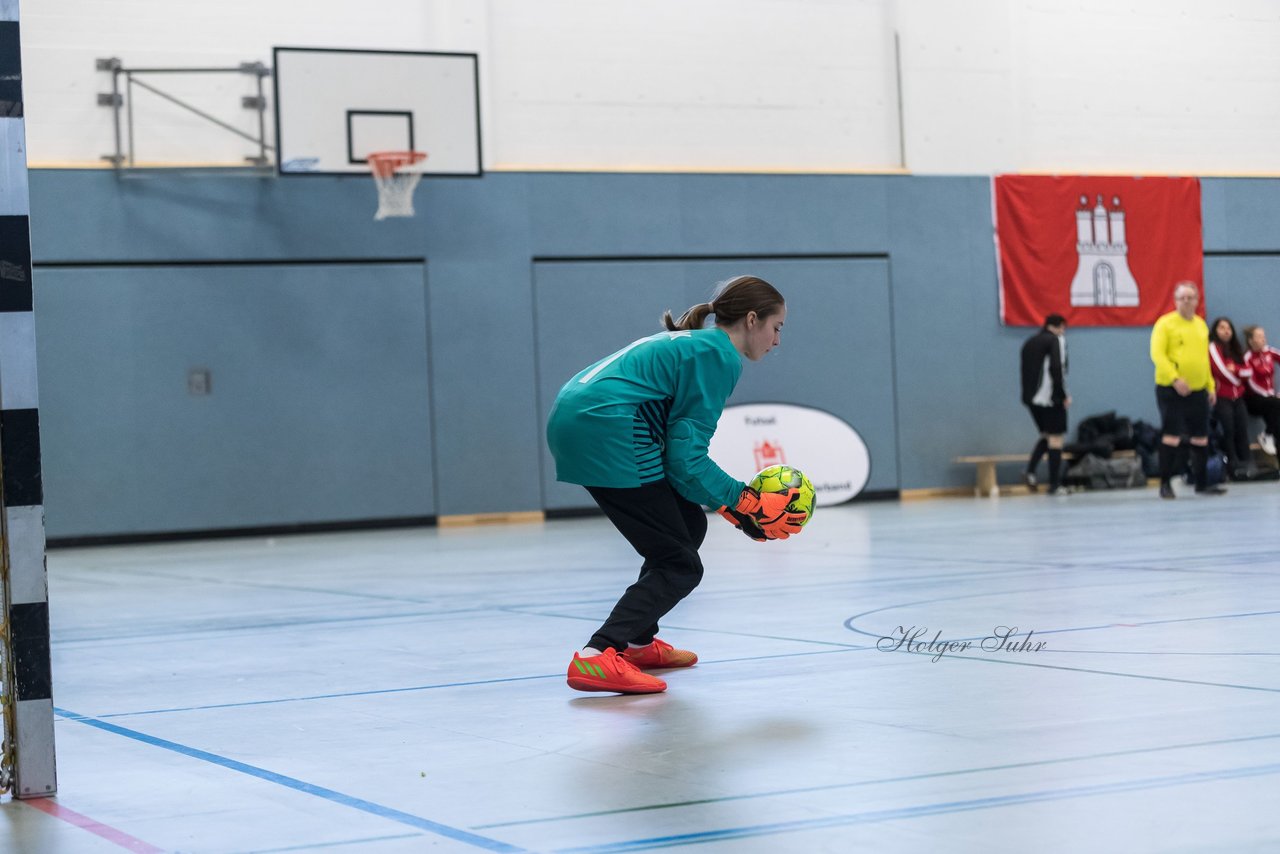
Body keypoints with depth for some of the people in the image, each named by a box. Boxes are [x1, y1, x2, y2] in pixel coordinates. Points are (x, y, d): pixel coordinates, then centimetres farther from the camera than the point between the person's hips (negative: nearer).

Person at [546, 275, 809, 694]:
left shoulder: (690, 342, 25)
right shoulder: (720, 355, -4)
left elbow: (677, 447, 22)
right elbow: (685, 458, -10)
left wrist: (736, 499, 15)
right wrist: (744, 505, -2)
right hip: (608, 434, -10)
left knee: (690, 524, 22)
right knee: (680, 565, -3)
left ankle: (639, 642, 28)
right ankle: (597, 657, -19)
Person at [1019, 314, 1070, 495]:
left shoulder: (1030, 342, 16)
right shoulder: (1056, 340, -5)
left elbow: (1026, 371, 14)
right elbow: (1057, 369, -16)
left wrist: (1029, 394, 12)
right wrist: (1064, 395, -10)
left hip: (1032, 398, 7)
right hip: (1050, 398, -7)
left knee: (1047, 435, 19)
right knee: (1055, 437, 0)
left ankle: (1030, 471, -1)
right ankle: (1054, 484, -1)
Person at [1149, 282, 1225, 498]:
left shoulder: (1201, 324, 13)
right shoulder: (1165, 324, -6)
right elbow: (1157, 354, -14)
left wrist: (1210, 386, 17)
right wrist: (1175, 379, -24)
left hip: (1198, 390, 6)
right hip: (1171, 389, -6)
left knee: (1201, 438, 8)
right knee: (1171, 436, -6)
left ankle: (1202, 483, 17)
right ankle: (1165, 484, 1)